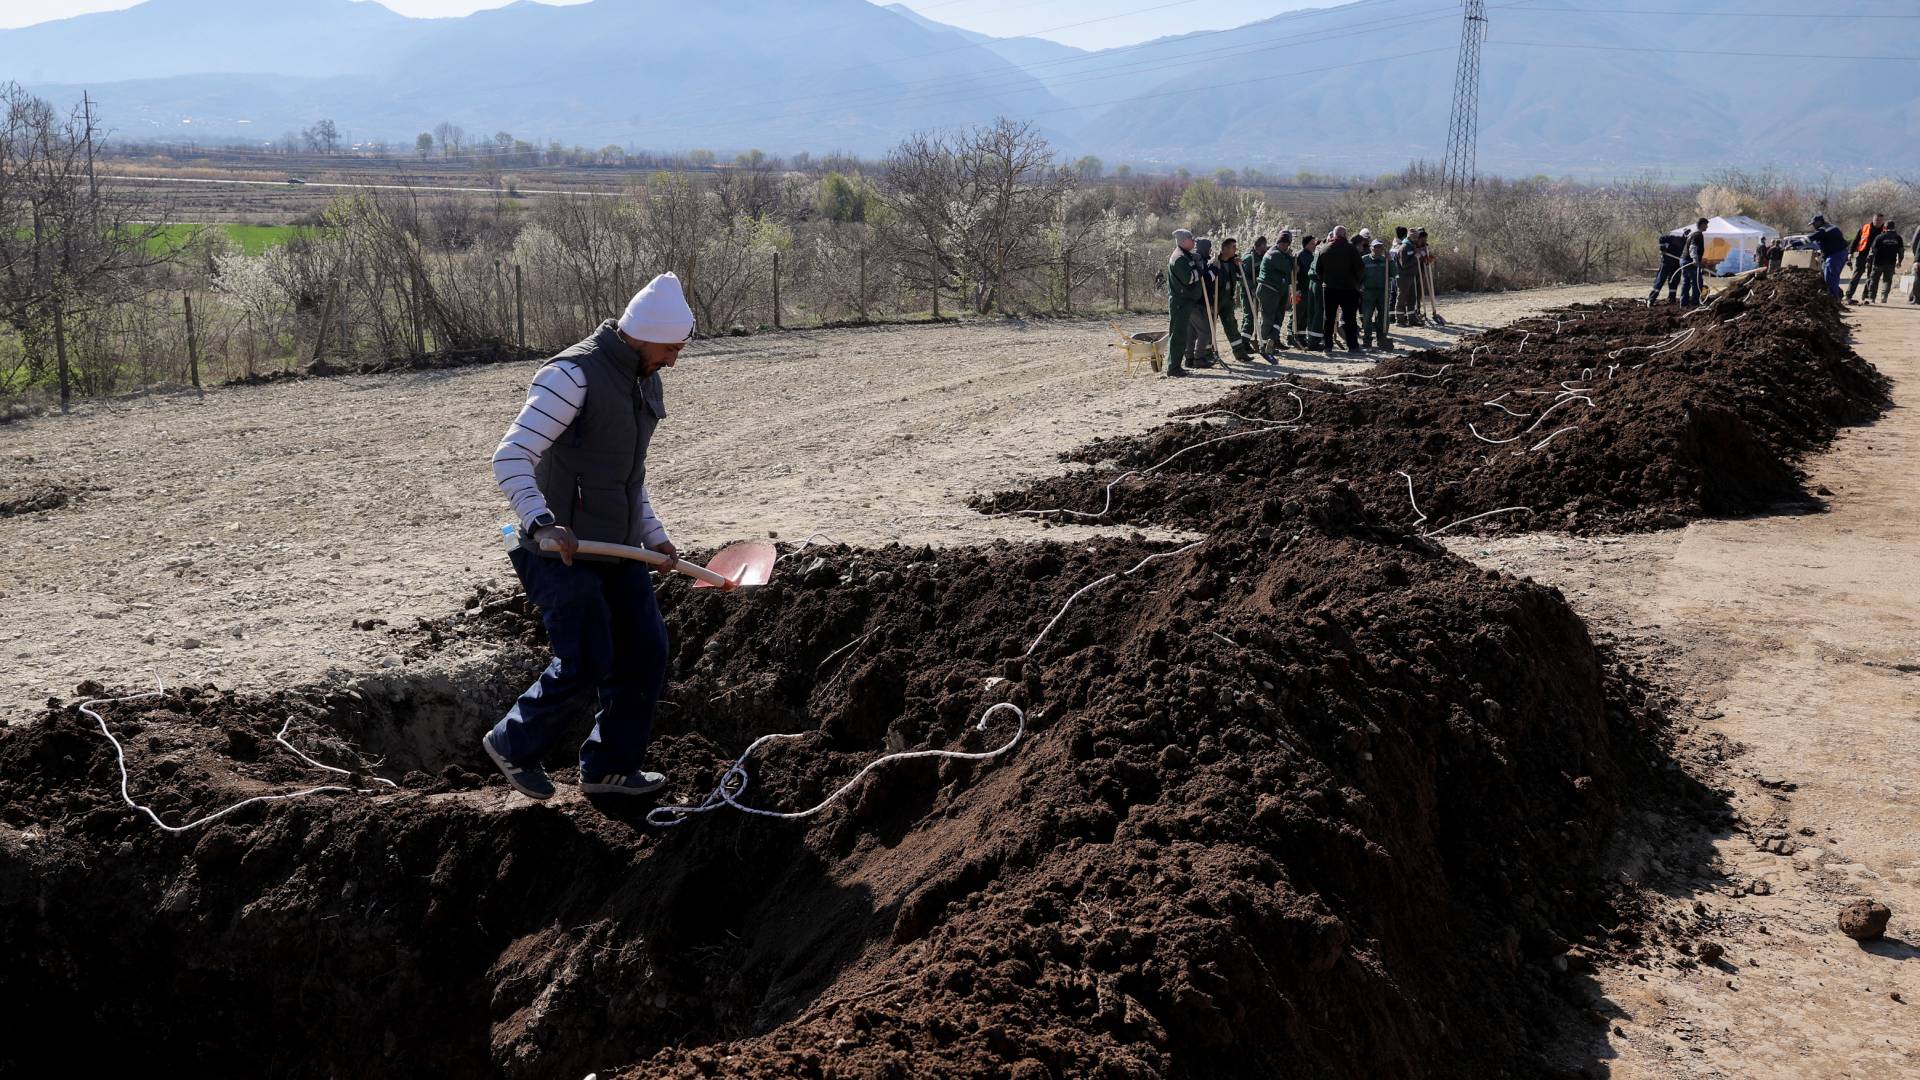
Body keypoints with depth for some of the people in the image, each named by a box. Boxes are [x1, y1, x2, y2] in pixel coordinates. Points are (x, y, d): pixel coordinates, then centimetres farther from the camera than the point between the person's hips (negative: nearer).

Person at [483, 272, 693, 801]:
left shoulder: (644, 382, 9)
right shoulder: (571, 376, -20)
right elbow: (510, 459, -26)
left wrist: (653, 534, 18)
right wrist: (542, 523, -40)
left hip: (616, 546, 9)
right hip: (562, 551, -8)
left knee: (645, 653, 7)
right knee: (585, 665, -7)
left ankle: (609, 767, 22)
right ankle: (513, 745, 19)